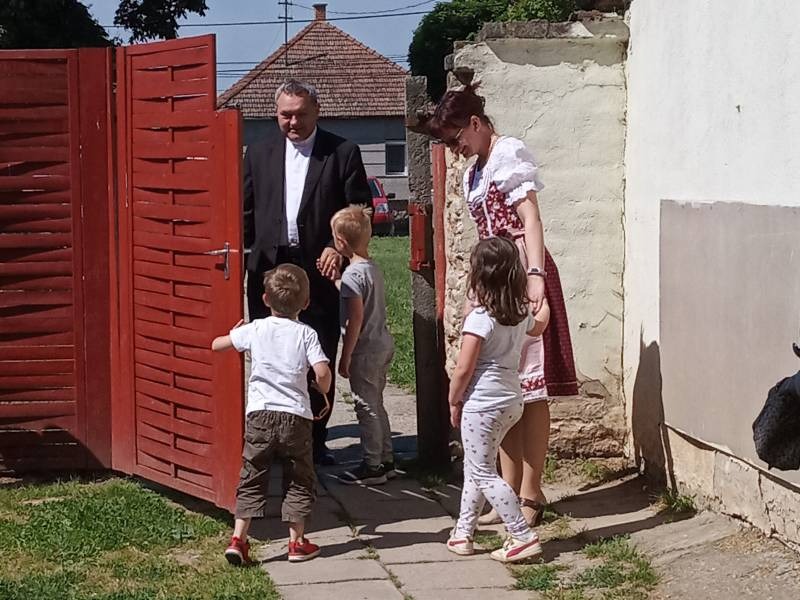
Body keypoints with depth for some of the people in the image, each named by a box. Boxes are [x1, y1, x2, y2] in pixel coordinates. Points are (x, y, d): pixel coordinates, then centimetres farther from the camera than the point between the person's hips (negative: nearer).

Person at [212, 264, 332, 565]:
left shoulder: (254, 329, 4)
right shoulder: (306, 333, -1)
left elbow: (216, 345, 13)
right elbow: (322, 372, -12)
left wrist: (236, 333, 33)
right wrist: (322, 389, 10)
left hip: (259, 414, 1)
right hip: (296, 415, -1)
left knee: (251, 478, 9)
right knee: (299, 480, 12)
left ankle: (238, 539, 2)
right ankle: (297, 542, 13)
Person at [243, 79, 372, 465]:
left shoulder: (342, 153, 2)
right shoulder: (259, 154, 12)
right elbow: (247, 212, 13)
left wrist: (339, 247, -12)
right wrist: (241, 258, 5)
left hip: (320, 270, -2)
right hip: (268, 269, 2)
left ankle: (315, 440, 11)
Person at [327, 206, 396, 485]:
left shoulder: (353, 274, -19)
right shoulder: (373, 267, 7)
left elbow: (356, 320, -21)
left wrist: (345, 357, -16)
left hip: (365, 350, -9)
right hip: (383, 344, 9)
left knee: (367, 408, 0)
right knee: (375, 405, 18)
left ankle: (373, 466, 7)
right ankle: (386, 460, 25)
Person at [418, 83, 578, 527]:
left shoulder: (509, 155, -7)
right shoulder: (476, 170, 19)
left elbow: (530, 218, -18)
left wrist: (535, 276, -29)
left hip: (521, 277, -9)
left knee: (529, 387, -5)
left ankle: (530, 496, 0)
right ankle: (511, 492, 15)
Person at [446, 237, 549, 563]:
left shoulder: (479, 318, -19)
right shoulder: (520, 315, 4)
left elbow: (463, 369, -18)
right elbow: (538, 326, 30)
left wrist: (453, 402, -3)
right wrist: (545, 302, 49)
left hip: (482, 405, -8)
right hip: (512, 401, 8)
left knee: (484, 473, -1)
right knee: (475, 468, 19)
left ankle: (524, 537, -6)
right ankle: (463, 532, 26)